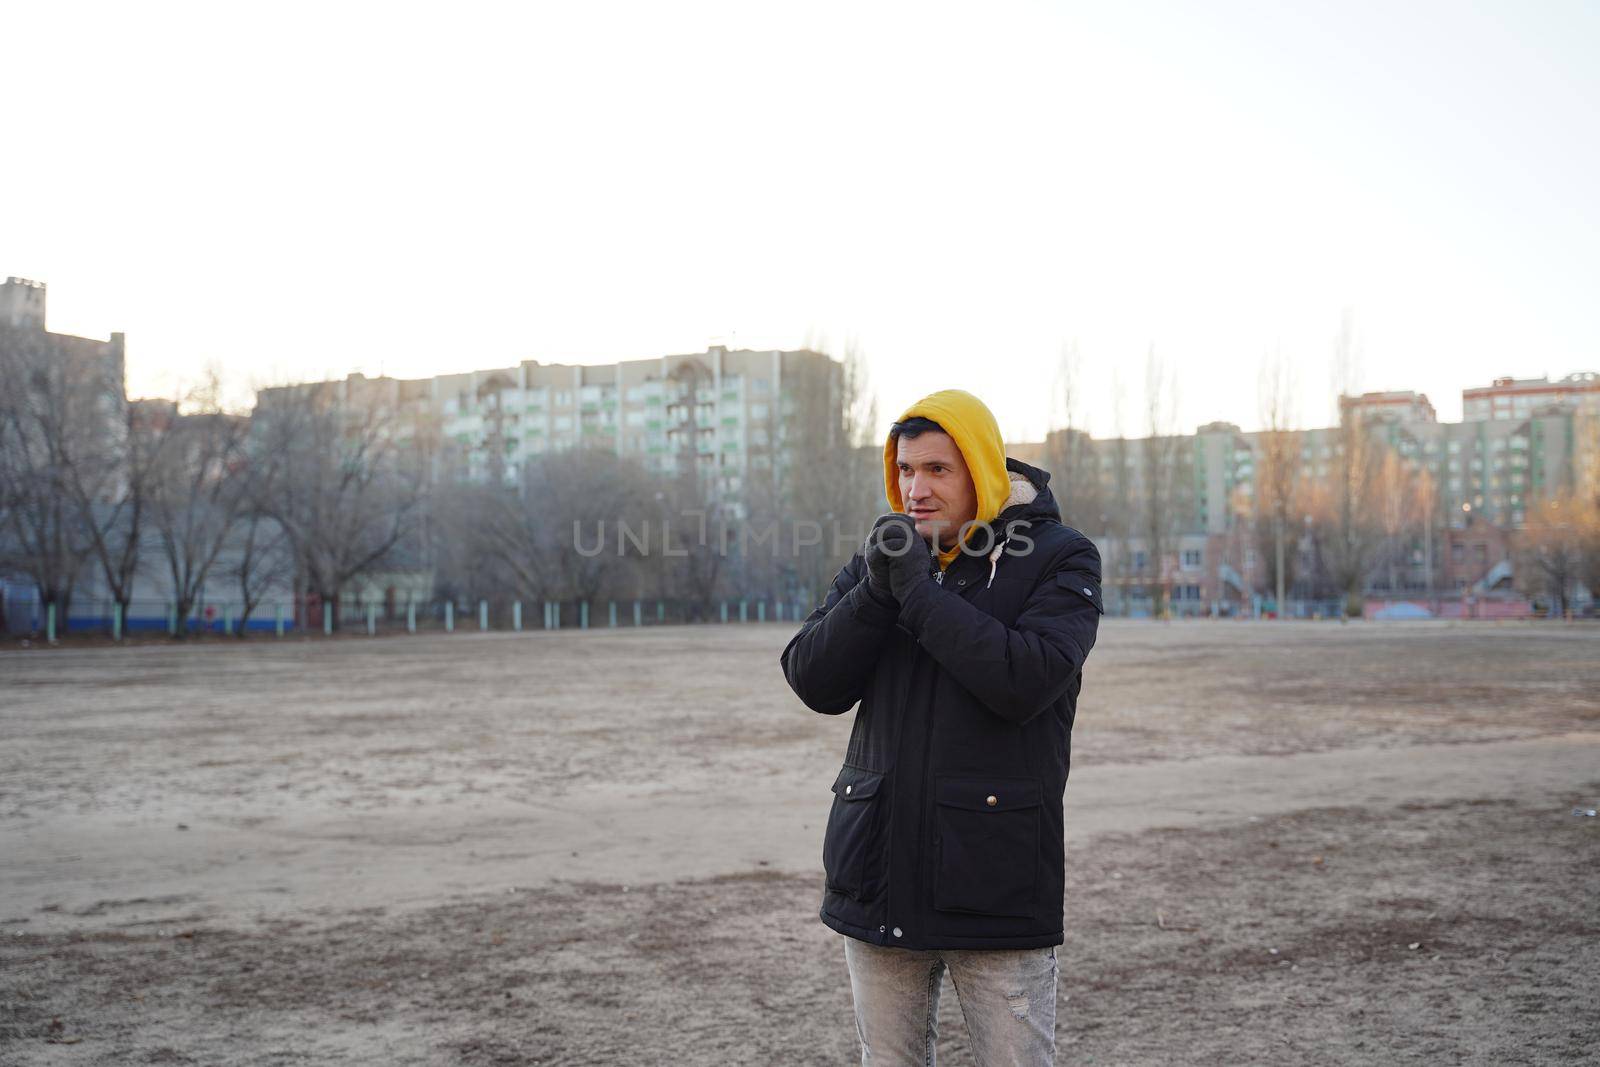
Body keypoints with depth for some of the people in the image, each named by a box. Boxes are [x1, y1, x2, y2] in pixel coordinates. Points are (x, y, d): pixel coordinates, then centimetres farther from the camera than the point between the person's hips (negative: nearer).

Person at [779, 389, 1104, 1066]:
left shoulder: (1059, 558, -3)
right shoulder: (883, 552, 11)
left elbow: (1025, 680, -20)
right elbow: (813, 684, 2)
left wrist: (918, 590, -16)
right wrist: (876, 591, -12)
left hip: (996, 880, -4)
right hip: (878, 876, 4)